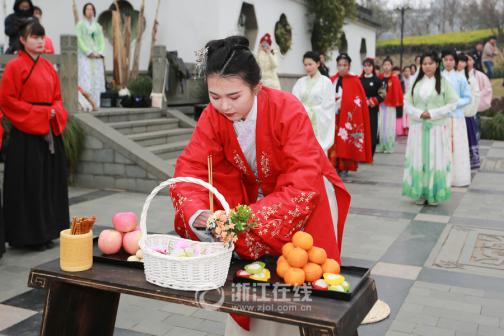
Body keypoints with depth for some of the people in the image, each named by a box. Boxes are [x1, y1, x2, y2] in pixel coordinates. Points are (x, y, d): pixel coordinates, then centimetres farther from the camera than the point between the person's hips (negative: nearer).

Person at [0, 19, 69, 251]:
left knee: (49, 182, 9)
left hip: (49, 132, 7)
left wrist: (54, 112, -5)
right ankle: (29, 236, 10)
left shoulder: (48, 67, 12)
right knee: (29, 186, -1)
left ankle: (46, 232, 20)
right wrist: (40, 112, -15)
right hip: (26, 134, -7)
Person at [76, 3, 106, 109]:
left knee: (97, 81, 0)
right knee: (86, 80, -12)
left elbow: (102, 41, 12)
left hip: (97, 57, 4)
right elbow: (79, 40, -5)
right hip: (85, 56, -4)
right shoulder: (80, 24, 4)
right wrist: (89, 52, -14)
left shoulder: (97, 26, 17)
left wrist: (100, 53, -5)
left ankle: (95, 104, 2)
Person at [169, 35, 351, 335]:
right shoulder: (213, 116, -17)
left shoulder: (287, 110, -29)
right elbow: (190, 169, -19)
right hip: (253, 192, 4)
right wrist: (199, 215, -39)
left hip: (306, 192, -4)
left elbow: (304, 186, -35)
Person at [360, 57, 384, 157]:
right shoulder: (359, 80, 11)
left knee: (372, 132, -3)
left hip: (372, 110, -2)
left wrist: (370, 102, -11)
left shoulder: (377, 80, 4)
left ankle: (369, 156, 5)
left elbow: (381, 95, -3)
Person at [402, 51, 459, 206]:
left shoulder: (443, 82, 0)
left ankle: (434, 194, 9)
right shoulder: (416, 82, 8)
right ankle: (419, 193, 12)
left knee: (436, 159, 1)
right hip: (418, 127, 2)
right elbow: (407, 103, 7)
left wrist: (433, 113, -13)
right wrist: (418, 113, -11)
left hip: (438, 128, -2)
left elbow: (452, 104, -3)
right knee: (418, 159, 3)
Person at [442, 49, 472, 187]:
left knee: (457, 147, 0)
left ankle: (458, 177, 7)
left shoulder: (460, 78, 1)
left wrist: (455, 103, -13)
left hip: (456, 116, -1)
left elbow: (468, 98, 2)